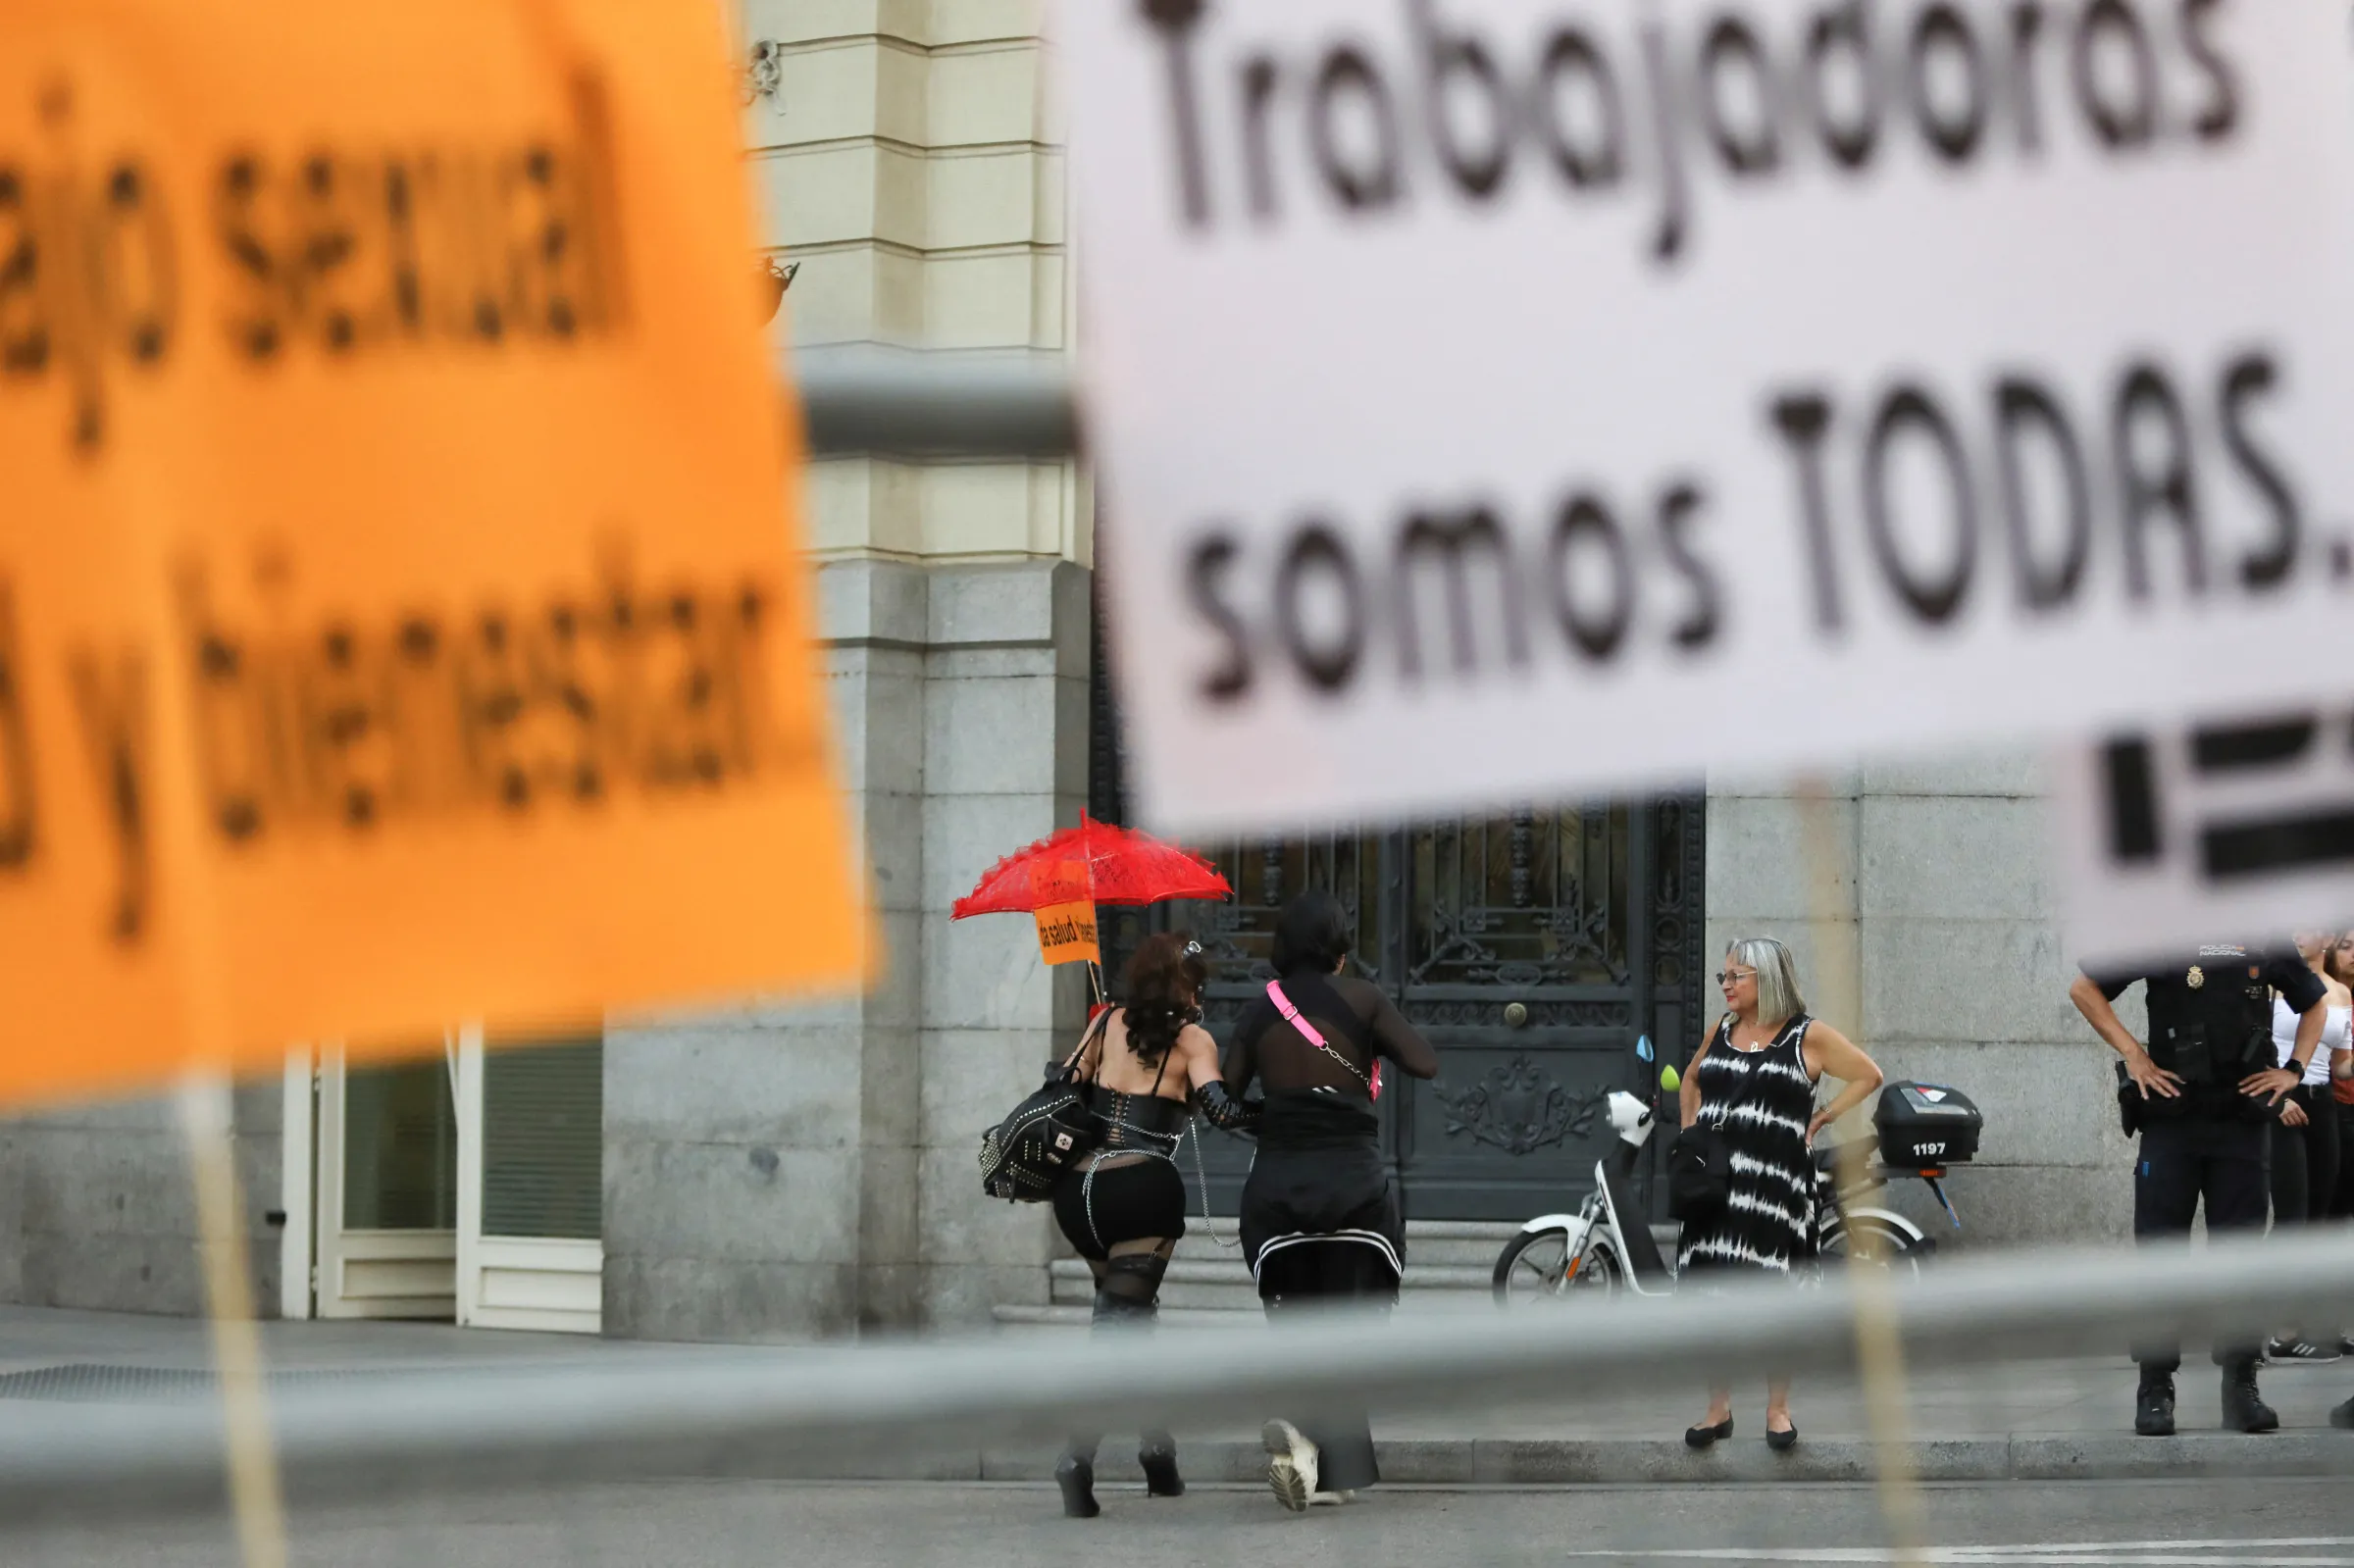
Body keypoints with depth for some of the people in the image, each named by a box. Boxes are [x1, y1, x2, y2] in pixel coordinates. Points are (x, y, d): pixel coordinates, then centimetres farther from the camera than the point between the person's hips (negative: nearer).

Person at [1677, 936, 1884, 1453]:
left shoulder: (1808, 1037, 2)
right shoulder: (1721, 1031, 17)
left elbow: (1868, 1075, 6)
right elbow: (1690, 1081, 32)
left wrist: (1820, 1119, -1)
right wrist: (1690, 1129, 17)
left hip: (1774, 1182, -5)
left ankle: (1778, 1410, 3)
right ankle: (1718, 1408, 10)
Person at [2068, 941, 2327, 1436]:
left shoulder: (2265, 940, 9)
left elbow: (2315, 1002, 25)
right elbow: (2083, 989, 5)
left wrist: (2293, 1070, 10)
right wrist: (2131, 1054, -4)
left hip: (2242, 1121, 2)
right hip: (2172, 1113, -2)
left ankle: (2242, 1389, 7)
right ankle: (2155, 1390, 3)